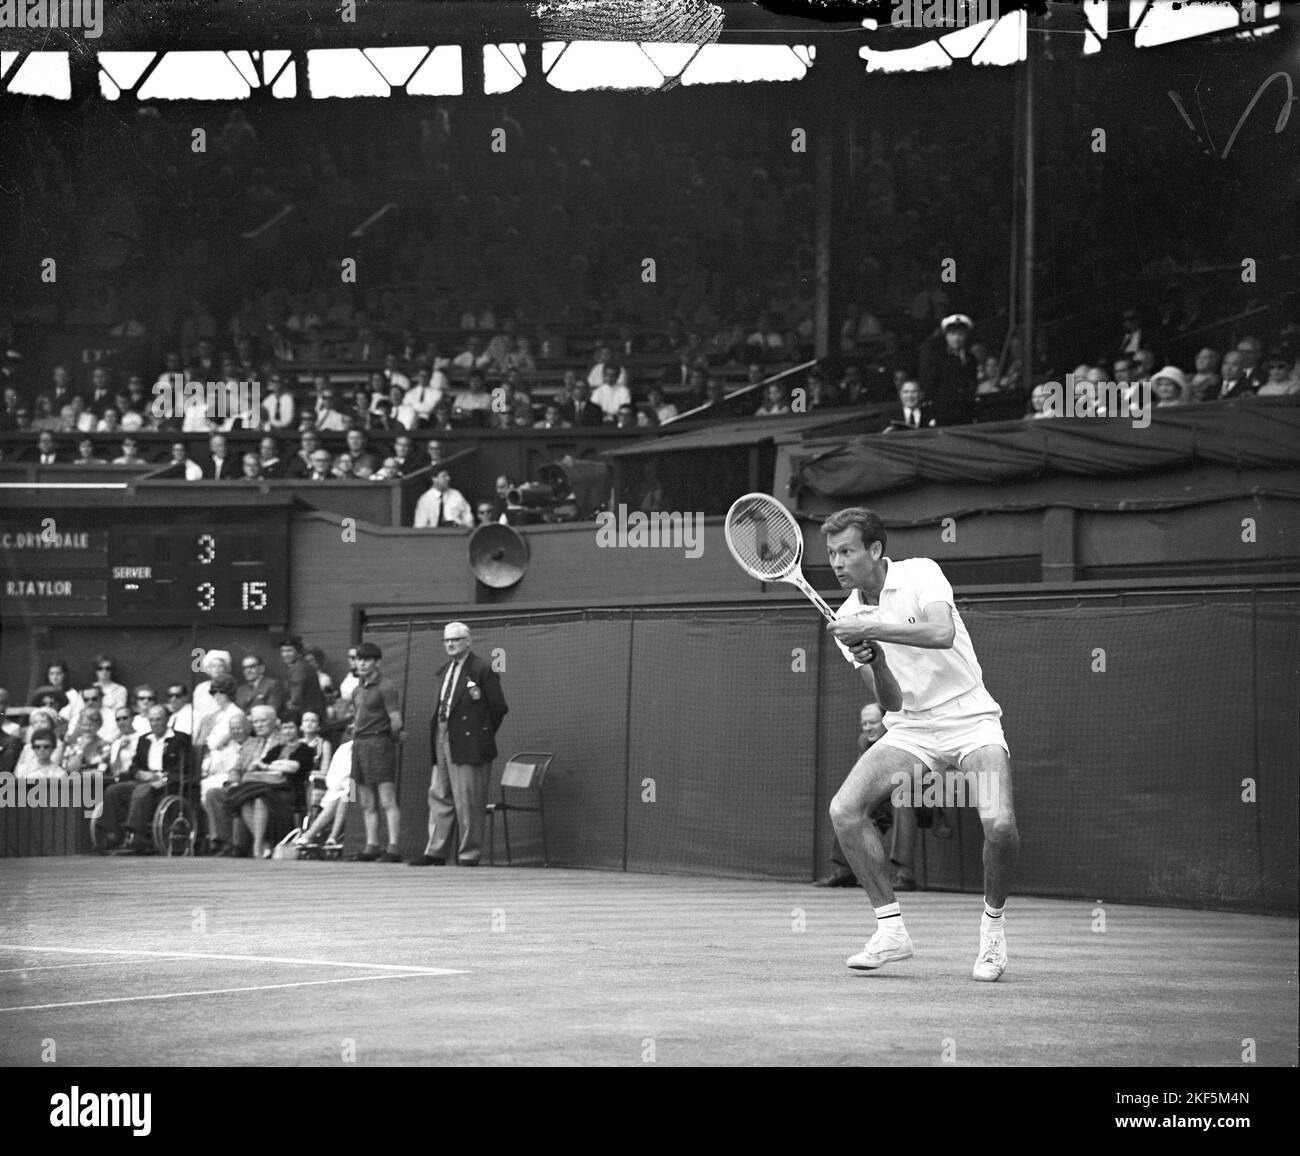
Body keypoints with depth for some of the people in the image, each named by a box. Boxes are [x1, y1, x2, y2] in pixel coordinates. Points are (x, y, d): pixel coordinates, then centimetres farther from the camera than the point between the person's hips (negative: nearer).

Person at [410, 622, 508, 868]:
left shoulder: (482, 671, -7)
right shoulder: (444, 670, 16)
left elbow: (499, 708, -6)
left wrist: (483, 735, 0)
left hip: (468, 743, -8)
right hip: (442, 739, 8)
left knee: (468, 801, -4)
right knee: (439, 797, 8)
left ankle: (469, 854, 2)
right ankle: (435, 852, 11)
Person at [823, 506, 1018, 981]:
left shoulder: (919, 574, -8)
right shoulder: (847, 619, 2)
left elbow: (942, 634, -28)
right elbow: (890, 701, -4)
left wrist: (872, 629, -29)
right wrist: (871, 658, -23)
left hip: (968, 718, -4)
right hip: (910, 728, 4)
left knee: (999, 824, -26)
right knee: (844, 809, -17)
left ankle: (993, 924, 2)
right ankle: (891, 929, -5)